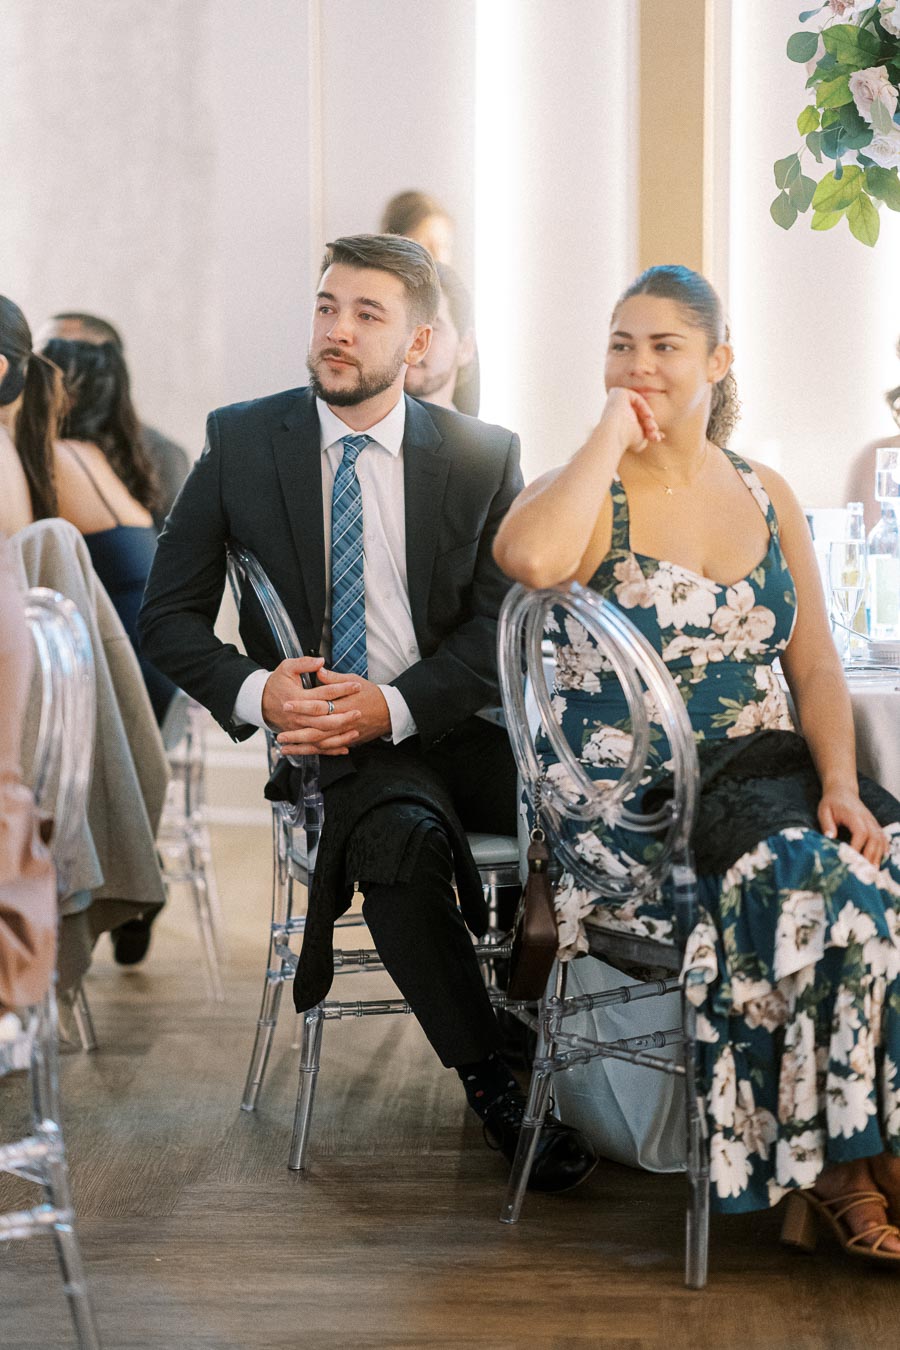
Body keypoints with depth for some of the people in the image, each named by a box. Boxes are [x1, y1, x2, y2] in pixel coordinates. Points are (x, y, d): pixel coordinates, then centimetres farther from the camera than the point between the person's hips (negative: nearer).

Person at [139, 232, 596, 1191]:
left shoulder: (483, 458, 6)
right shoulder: (240, 444, 5)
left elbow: (500, 628, 0)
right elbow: (168, 617, 5)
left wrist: (394, 706, -18)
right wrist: (257, 690, -15)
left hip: (450, 722, 2)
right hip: (324, 735, -2)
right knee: (401, 836, -35)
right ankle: (489, 1083, -17)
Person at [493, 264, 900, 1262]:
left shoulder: (765, 497, 15)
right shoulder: (590, 495, 0)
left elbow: (815, 667, 12)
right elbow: (527, 557, -26)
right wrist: (614, 432, -14)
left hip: (768, 771, 5)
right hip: (635, 801, -5)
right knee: (806, 878, -30)